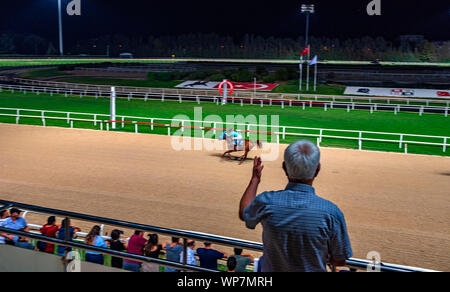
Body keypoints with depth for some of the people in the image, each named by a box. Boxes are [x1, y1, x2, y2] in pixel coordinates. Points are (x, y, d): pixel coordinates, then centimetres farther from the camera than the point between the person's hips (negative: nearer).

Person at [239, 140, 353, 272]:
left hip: (271, 269, 1)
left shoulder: (266, 202, -21)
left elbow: (243, 213, 3)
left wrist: (255, 179, 13)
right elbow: (339, 261, -14)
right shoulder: (331, 212, -26)